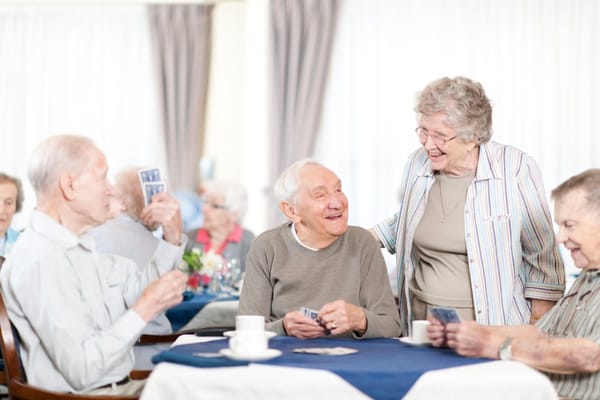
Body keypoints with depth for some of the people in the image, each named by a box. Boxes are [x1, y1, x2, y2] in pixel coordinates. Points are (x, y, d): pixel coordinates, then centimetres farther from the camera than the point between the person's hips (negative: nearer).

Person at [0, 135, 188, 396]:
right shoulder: (40, 260, -19)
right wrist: (144, 310, -18)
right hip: (79, 395, -9)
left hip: (119, 387, 9)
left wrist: (172, 238, 8)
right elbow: (81, 369, -23)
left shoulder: (81, 246, 13)